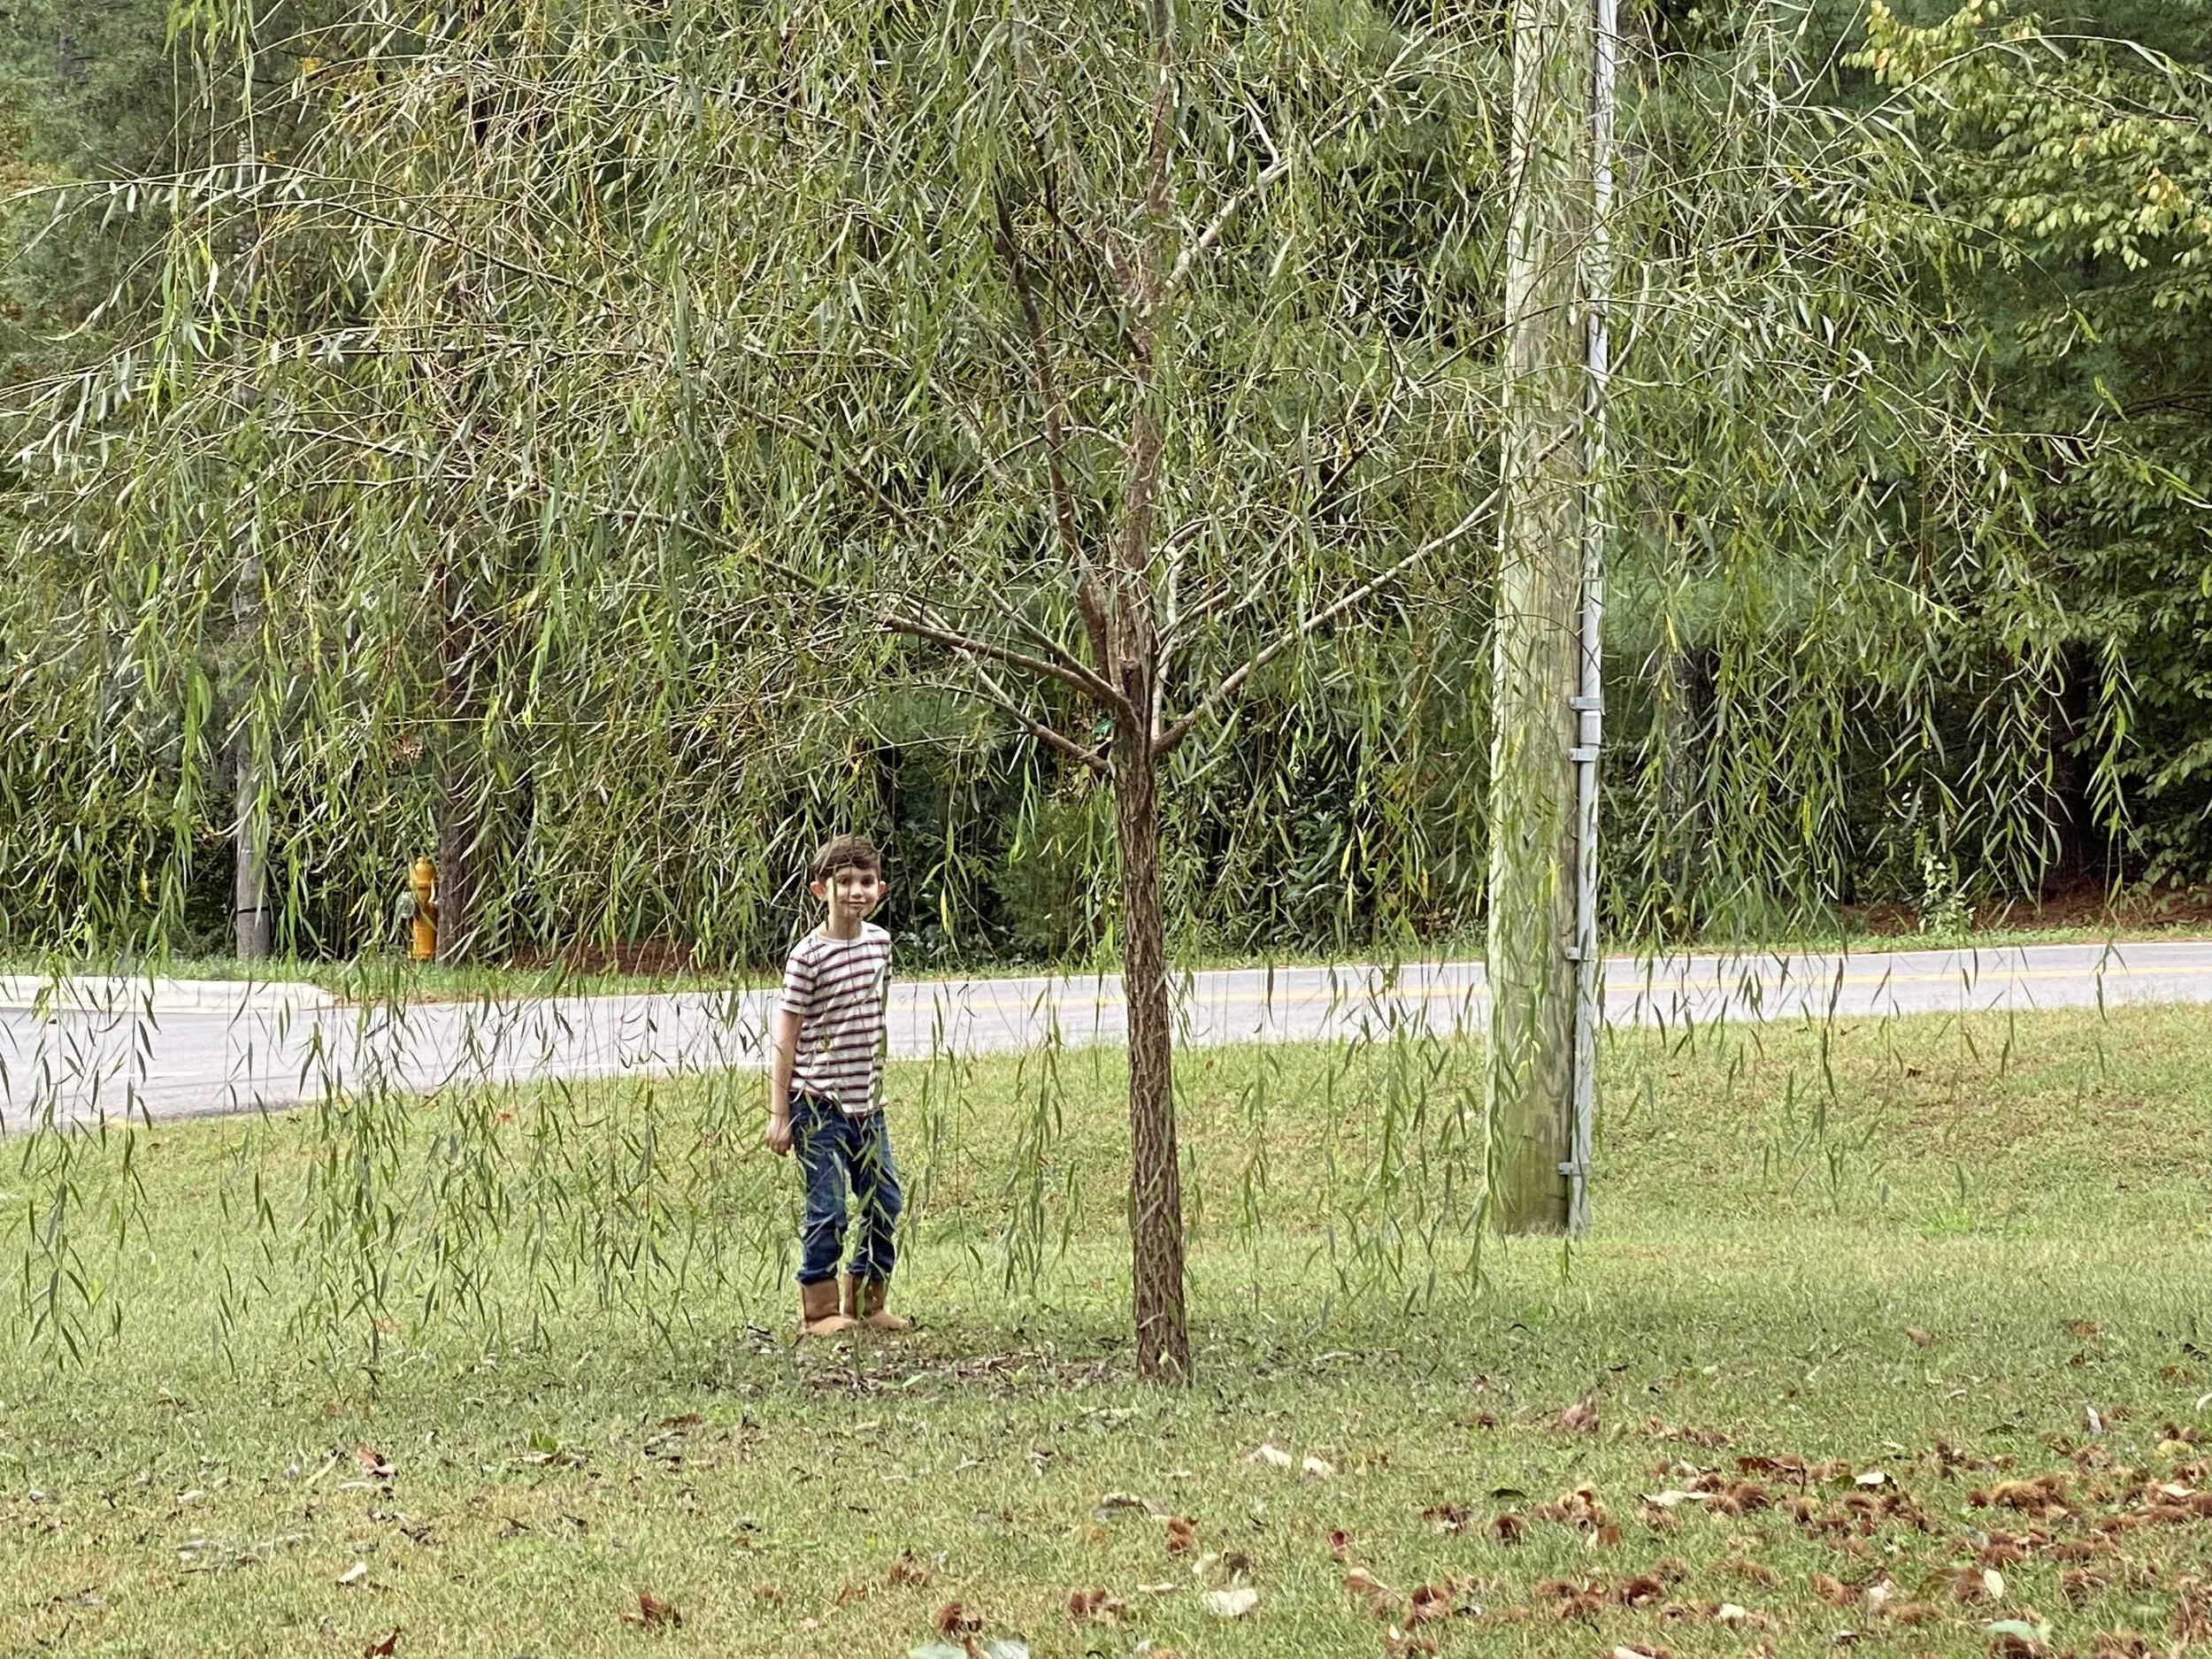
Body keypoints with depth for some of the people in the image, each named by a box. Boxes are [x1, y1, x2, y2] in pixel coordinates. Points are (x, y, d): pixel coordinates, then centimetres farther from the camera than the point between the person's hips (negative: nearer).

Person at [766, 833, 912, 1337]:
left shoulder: (879, 942, 5)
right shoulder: (808, 956, -14)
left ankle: (867, 1302, 23)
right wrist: (779, 1114, -12)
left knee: (885, 1205, 9)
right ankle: (819, 1310, 9)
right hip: (818, 1103, -6)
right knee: (827, 1210, -3)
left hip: (866, 1102, 6)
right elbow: (786, 1038, -11)